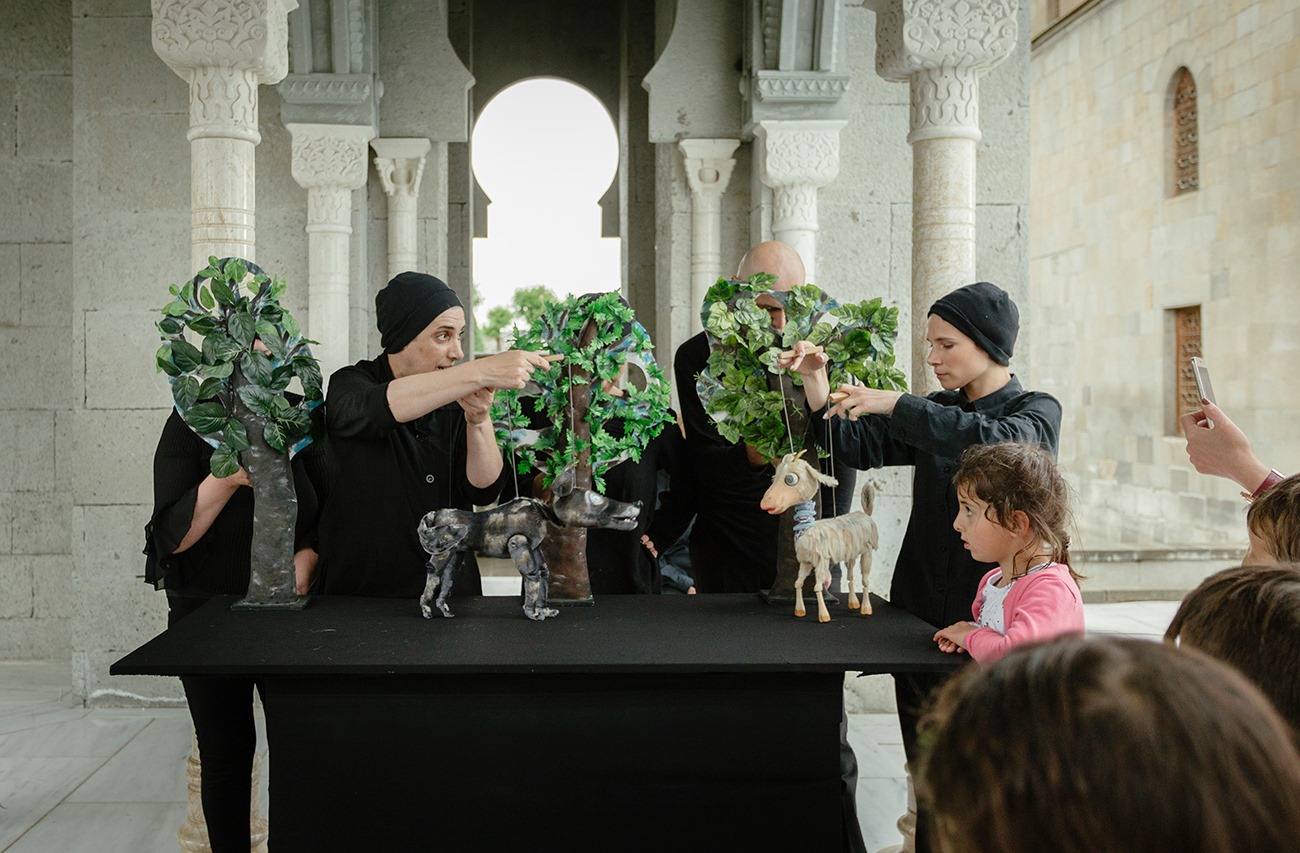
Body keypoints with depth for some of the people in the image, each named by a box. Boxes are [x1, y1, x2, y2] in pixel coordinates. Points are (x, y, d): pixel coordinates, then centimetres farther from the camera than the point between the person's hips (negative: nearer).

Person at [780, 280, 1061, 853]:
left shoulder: (1037, 412, -2)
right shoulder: (935, 412, 14)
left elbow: (996, 441, -24)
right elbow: (858, 445, 3)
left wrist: (895, 404, -24)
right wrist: (815, 382, -10)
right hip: (917, 615, 5)